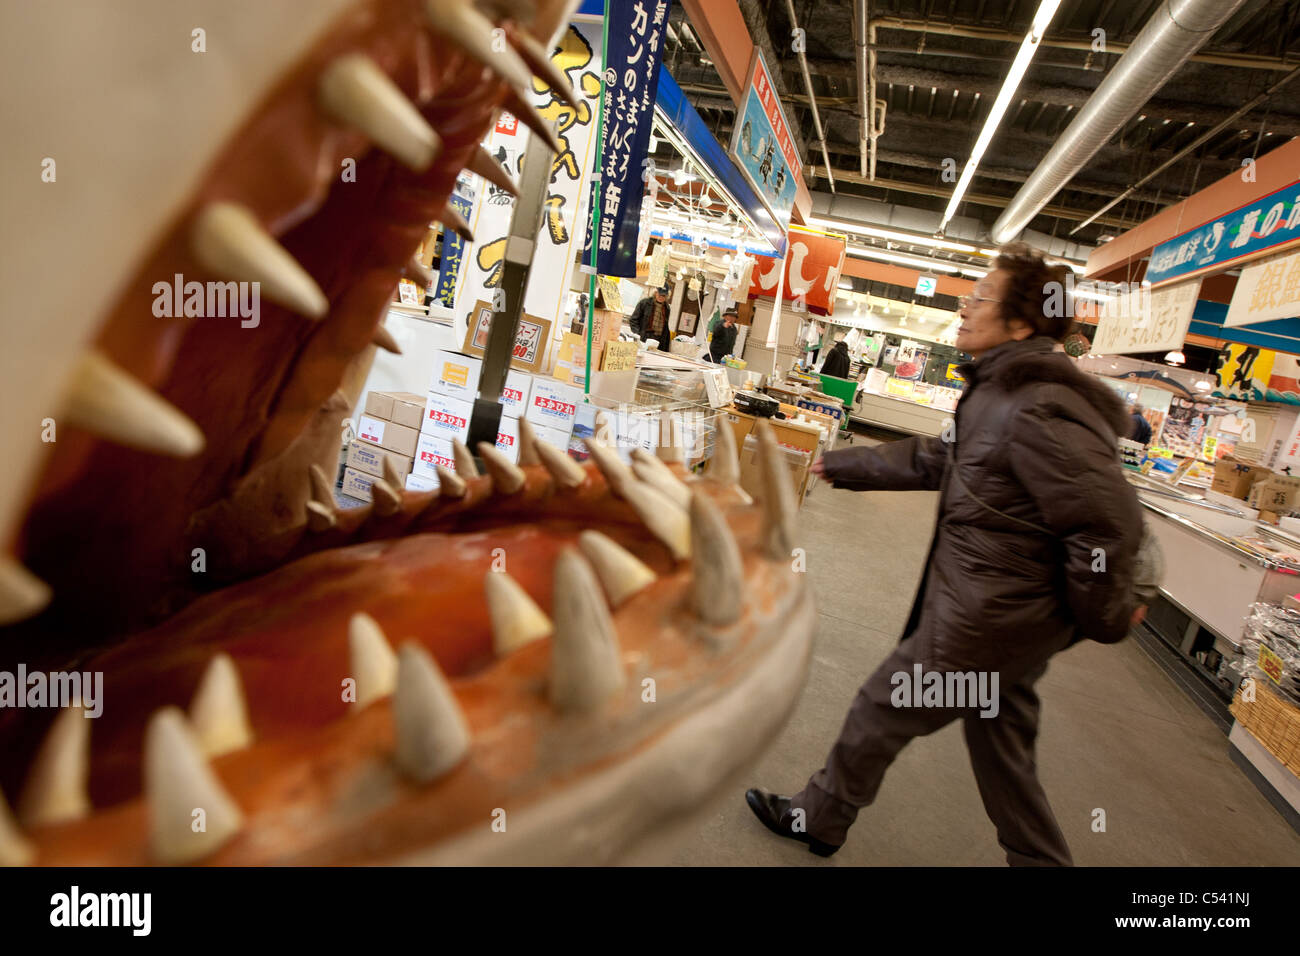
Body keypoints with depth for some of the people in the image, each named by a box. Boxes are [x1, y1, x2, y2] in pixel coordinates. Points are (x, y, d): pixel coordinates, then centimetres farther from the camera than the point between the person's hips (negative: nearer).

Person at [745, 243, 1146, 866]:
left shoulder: (1040, 411, -25)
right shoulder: (1001, 394, 8)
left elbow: (1107, 523, -26)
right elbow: (932, 461, 18)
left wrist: (1103, 620, -12)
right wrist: (836, 465, 20)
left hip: (983, 623, -9)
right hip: (1013, 619, 9)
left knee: (880, 712, 10)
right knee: (1003, 752, 23)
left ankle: (816, 820, 33)